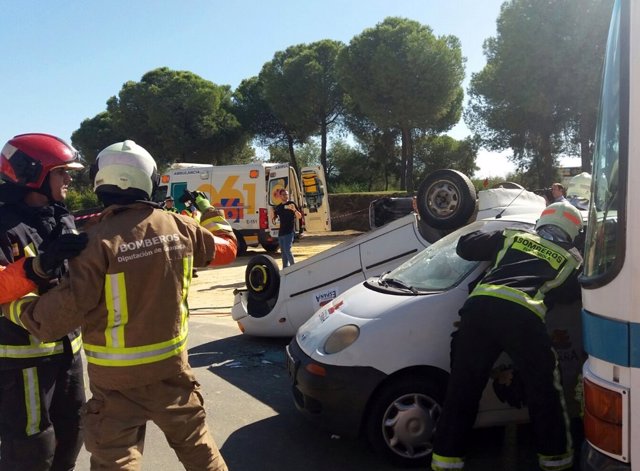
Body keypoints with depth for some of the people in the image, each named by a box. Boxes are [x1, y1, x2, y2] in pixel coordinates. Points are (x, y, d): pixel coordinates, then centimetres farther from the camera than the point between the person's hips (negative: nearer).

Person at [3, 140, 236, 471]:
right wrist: (209, 211, 30)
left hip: (117, 377, -4)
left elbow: (62, 313, -20)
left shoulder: (99, 241, -20)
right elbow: (225, 248, 12)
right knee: (194, 441, 23)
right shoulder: (178, 227, -6)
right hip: (171, 363, 4)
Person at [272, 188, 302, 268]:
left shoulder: (292, 204, -3)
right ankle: (285, 269, 17)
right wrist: (272, 213, -5)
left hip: (289, 232, -6)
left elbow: (299, 216, -8)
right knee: (283, 251, 10)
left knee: (287, 250, -15)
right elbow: (273, 220, 17)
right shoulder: (278, 207, 13)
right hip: (281, 232, 6)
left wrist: (294, 210, -27)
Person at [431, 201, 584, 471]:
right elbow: (571, 294, 30)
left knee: (462, 389, 9)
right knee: (544, 391, 19)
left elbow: (464, 246, 29)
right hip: (523, 316, -2)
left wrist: (489, 240, 47)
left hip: (479, 307, 2)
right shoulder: (572, 259, 25)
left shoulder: (512, 236, 28)